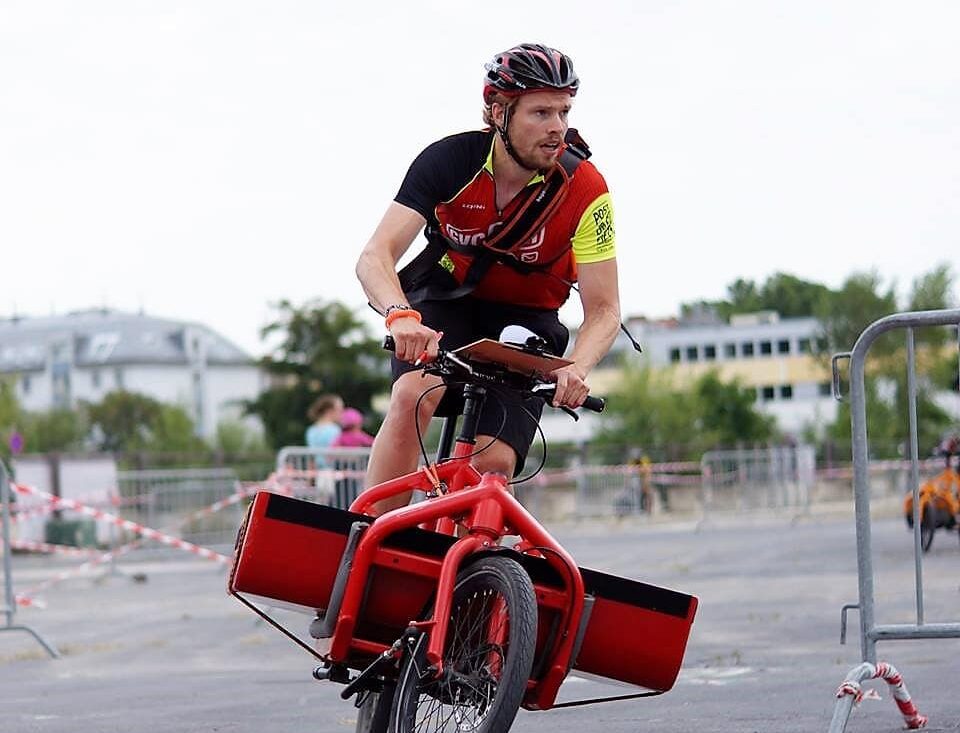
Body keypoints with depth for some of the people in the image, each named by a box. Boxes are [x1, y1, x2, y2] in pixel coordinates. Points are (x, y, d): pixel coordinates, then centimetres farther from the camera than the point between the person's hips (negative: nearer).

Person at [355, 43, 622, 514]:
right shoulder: (450, 160, -22)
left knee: (494, 462, -18)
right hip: (446, 301, -1)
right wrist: (401, 315, -51)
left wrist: (576, 368, -40)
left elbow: (604, 309, -19)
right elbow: (376, 257, -29)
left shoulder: (584, 189, -21)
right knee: (412, 397, -30)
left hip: (525, 320, 1)